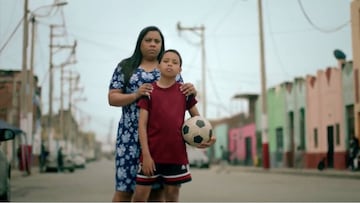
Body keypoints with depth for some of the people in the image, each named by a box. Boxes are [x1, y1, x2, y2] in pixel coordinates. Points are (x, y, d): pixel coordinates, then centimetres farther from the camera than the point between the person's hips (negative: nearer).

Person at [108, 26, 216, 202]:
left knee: (156, 188, 3)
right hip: (131, 135, -1)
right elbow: (112, 98, 3)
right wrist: (135, 95, -14)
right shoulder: (125, 67, 9)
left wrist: (192, 91, -12)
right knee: (124, 189, -4)